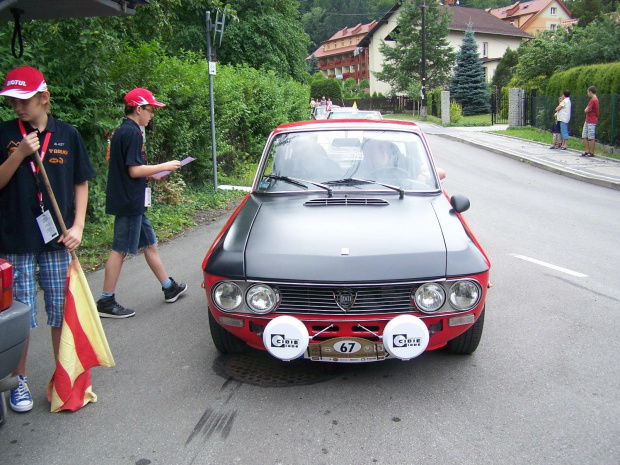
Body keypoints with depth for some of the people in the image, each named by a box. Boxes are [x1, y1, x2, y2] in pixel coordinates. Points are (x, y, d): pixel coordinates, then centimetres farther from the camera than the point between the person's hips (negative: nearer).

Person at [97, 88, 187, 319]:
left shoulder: (121, 131, 15)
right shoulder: (132, 133, -15)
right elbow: (134, 170, -21)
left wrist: (152, 173, 17)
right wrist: (164, 166, -11)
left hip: (132, 202, 10)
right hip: (130, 202, -10)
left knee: (150, 244, 16)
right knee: (120, 250, -4)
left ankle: (169, 287, 27)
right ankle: (106, 302, 4)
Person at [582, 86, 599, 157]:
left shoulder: (593, 100, -16)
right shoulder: (594, 99, 16)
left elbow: (586, 110, -20)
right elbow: (586, 110, 14)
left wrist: (587, 109, -1)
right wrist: (587, 109, -6)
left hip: (591, 122, -10)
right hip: (587, 121, 10)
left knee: (591, 137, -4)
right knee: (584, 136, 10)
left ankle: (591, 152, 1)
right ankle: (587, 151, 14)